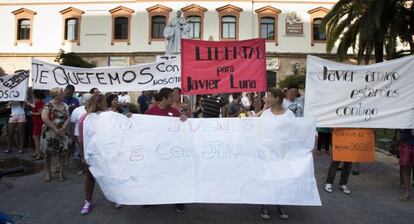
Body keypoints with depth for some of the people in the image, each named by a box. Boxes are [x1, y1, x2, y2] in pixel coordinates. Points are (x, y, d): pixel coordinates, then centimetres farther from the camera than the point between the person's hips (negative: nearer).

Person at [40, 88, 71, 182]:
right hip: (49, 133, -3)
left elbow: (68, 118, 1)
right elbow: (44, 118, -18)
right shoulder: (48, 105, -7)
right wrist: (55, 129, -20)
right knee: (48, 153, 7)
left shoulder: (65, 105, 6)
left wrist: (62, 129, -14)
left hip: (63, 133, 3)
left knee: (62, 153, 3)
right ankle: (47, 173, 21)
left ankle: (61, 172, 16)